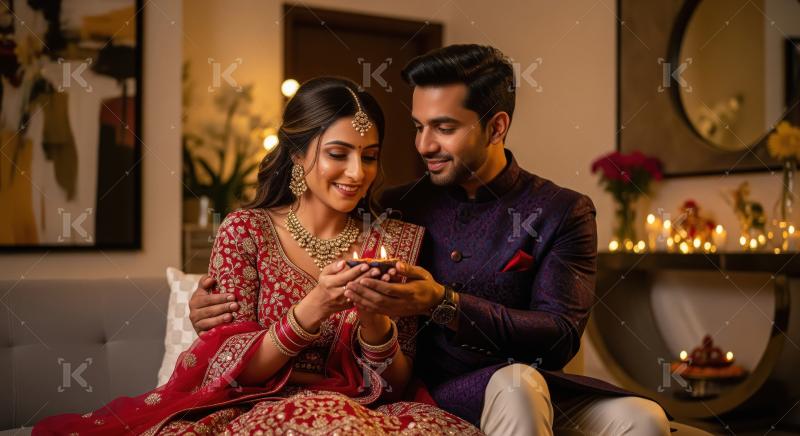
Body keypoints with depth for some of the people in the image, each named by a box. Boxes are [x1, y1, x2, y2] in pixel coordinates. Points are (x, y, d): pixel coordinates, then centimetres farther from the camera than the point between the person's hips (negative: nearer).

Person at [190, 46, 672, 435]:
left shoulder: (564, 212, 2)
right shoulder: (398, 208, 8)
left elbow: (560, 337, -10)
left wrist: (443, 304, -24)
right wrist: (214, 299, -4)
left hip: (539, 390, 1)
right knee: (517, 381, -33)